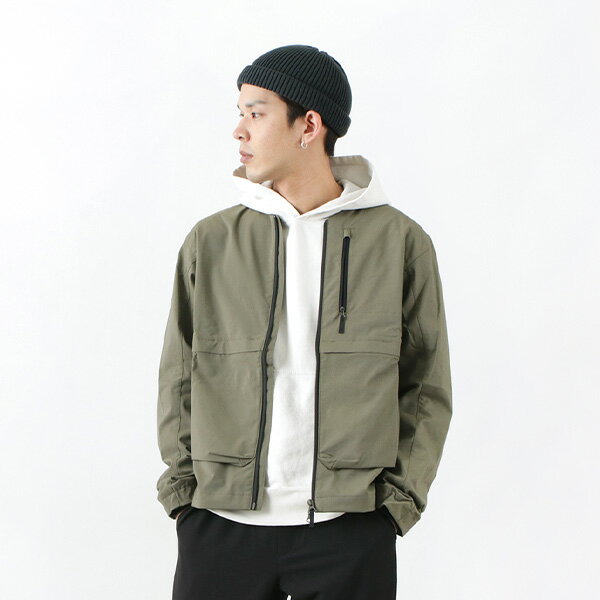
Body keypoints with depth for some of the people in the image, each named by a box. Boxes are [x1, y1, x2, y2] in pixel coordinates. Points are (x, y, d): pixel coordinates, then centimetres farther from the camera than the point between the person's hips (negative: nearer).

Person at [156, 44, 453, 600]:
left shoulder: (400, 241, 2)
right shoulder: (209, 242, 5)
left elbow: (427, 389, 4)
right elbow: (177, 381, 9)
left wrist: (399, 497, -4)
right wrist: (182, 487, 0)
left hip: (351, 531, -1)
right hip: (220, 524, 1)